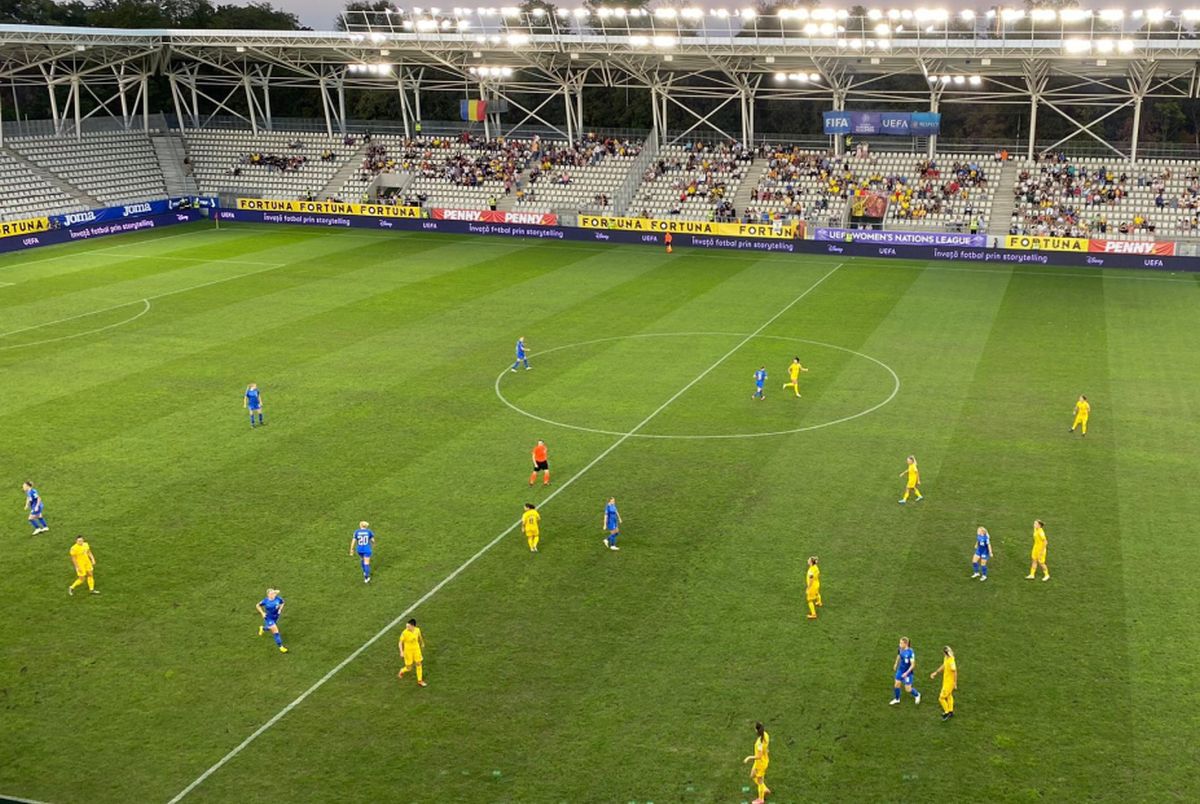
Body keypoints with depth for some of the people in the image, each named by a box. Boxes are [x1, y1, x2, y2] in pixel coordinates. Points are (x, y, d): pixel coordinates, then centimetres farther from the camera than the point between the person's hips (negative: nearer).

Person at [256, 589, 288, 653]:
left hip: (276, 617, 4)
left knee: (270, 628, 28)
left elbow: (282, 603, 4)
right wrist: (262, 613, -13)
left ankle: (262, 628, 65)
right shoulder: (265, 601, -23)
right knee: (276, 631, -9)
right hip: (269, 618, -4)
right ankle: (280, 646, 3)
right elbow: (258, 606, -5)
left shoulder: (278, 599, -19)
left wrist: (280, 609, -12)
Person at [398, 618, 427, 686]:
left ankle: (420, 681, 24)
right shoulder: (404, 633, -26)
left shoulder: (417, 630, -13)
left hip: (416, 649, 4)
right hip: (408, 651, -4)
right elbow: (400, 643, -14)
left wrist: (422, 643, 26)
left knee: (419, 664, 8)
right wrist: (401, 652, -21)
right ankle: (401, 671, 41)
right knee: (409, 668, 5)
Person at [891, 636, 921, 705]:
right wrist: (896, 664, 27)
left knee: (908, 689, 5)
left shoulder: (910, 652, -28)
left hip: (908, 672, -6)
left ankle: (917, 695, 36)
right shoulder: (900, 649, -9)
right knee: (897, 685, 11)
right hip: (900, 670, 6)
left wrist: (906, 673, -27)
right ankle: (897, 699, 34)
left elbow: (913, 665, -23)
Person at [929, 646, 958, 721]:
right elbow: (944, 666, 13)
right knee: (949, 696, 25)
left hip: (949, 683, -10)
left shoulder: (951, 662, -34)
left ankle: (947, 712, 19)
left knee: (941, 698, 1)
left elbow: (955, 672, -26)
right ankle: (951, 711, 42)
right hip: (946, 680, 10)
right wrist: (936, 672, 14)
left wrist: (955, 684, -18)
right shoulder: (946, 658, -6)